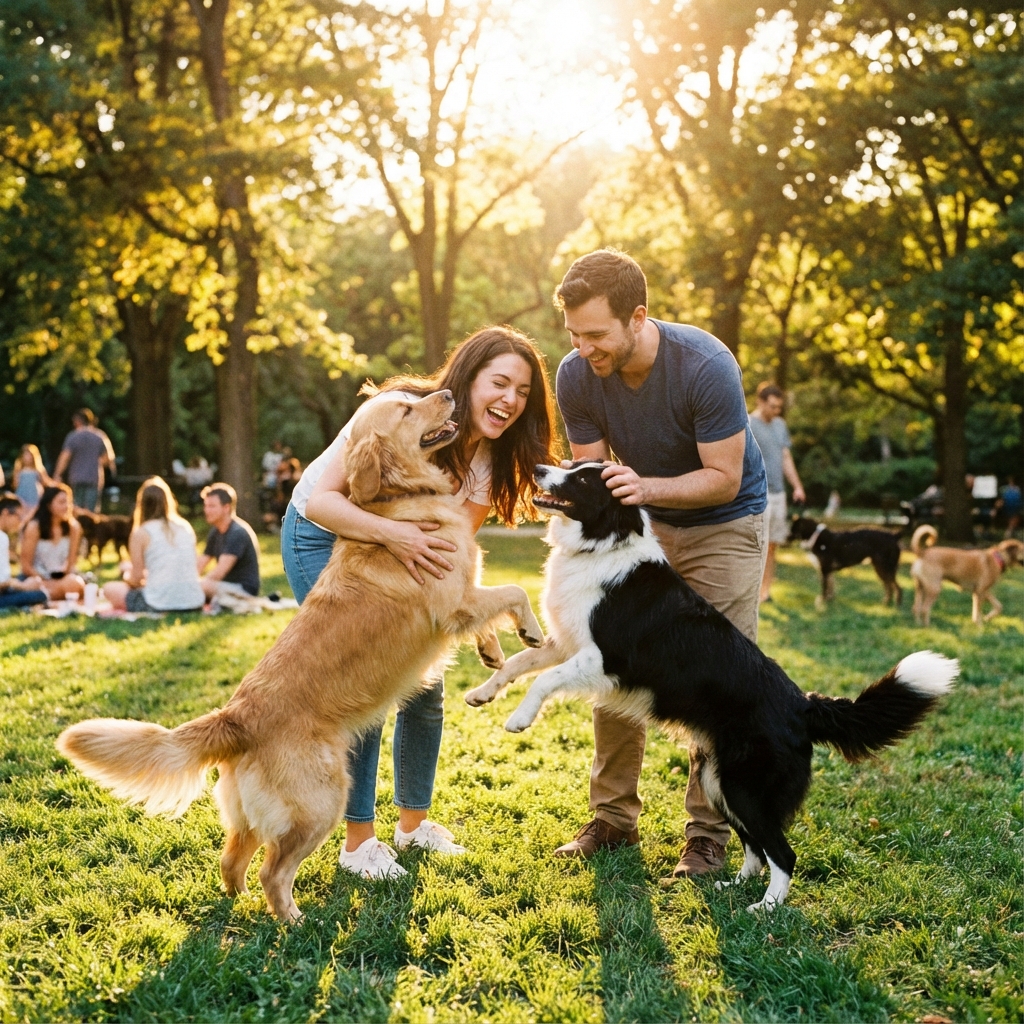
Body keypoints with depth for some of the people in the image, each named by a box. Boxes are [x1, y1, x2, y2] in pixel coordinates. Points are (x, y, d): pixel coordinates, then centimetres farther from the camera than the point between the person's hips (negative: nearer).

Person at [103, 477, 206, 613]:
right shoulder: (186, 528, 11)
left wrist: (127, 576, 26)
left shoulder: (141, 534, -1)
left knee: (110, 589, 19)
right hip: (195, 606, 3)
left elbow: (136, 578, 1)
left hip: (159, 606, -3)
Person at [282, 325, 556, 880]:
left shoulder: (489, 463, -12)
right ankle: (358, 840, 0)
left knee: (426, 686, 2)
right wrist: (391, 532, -48)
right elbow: (321, 499, -33)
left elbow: (450, 545, -13)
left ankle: (413, 821, 21)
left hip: (392, 550, 6)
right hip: (321, 538, -6)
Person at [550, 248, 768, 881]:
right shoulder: (578, 375, -17)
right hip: (643, 522, 5)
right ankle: (615, 818, 13)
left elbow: (723, 477, -26)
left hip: (724, 524, -4)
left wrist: (645, 486, -41)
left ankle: (710, 835, 3)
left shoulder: (705, 366, -30)